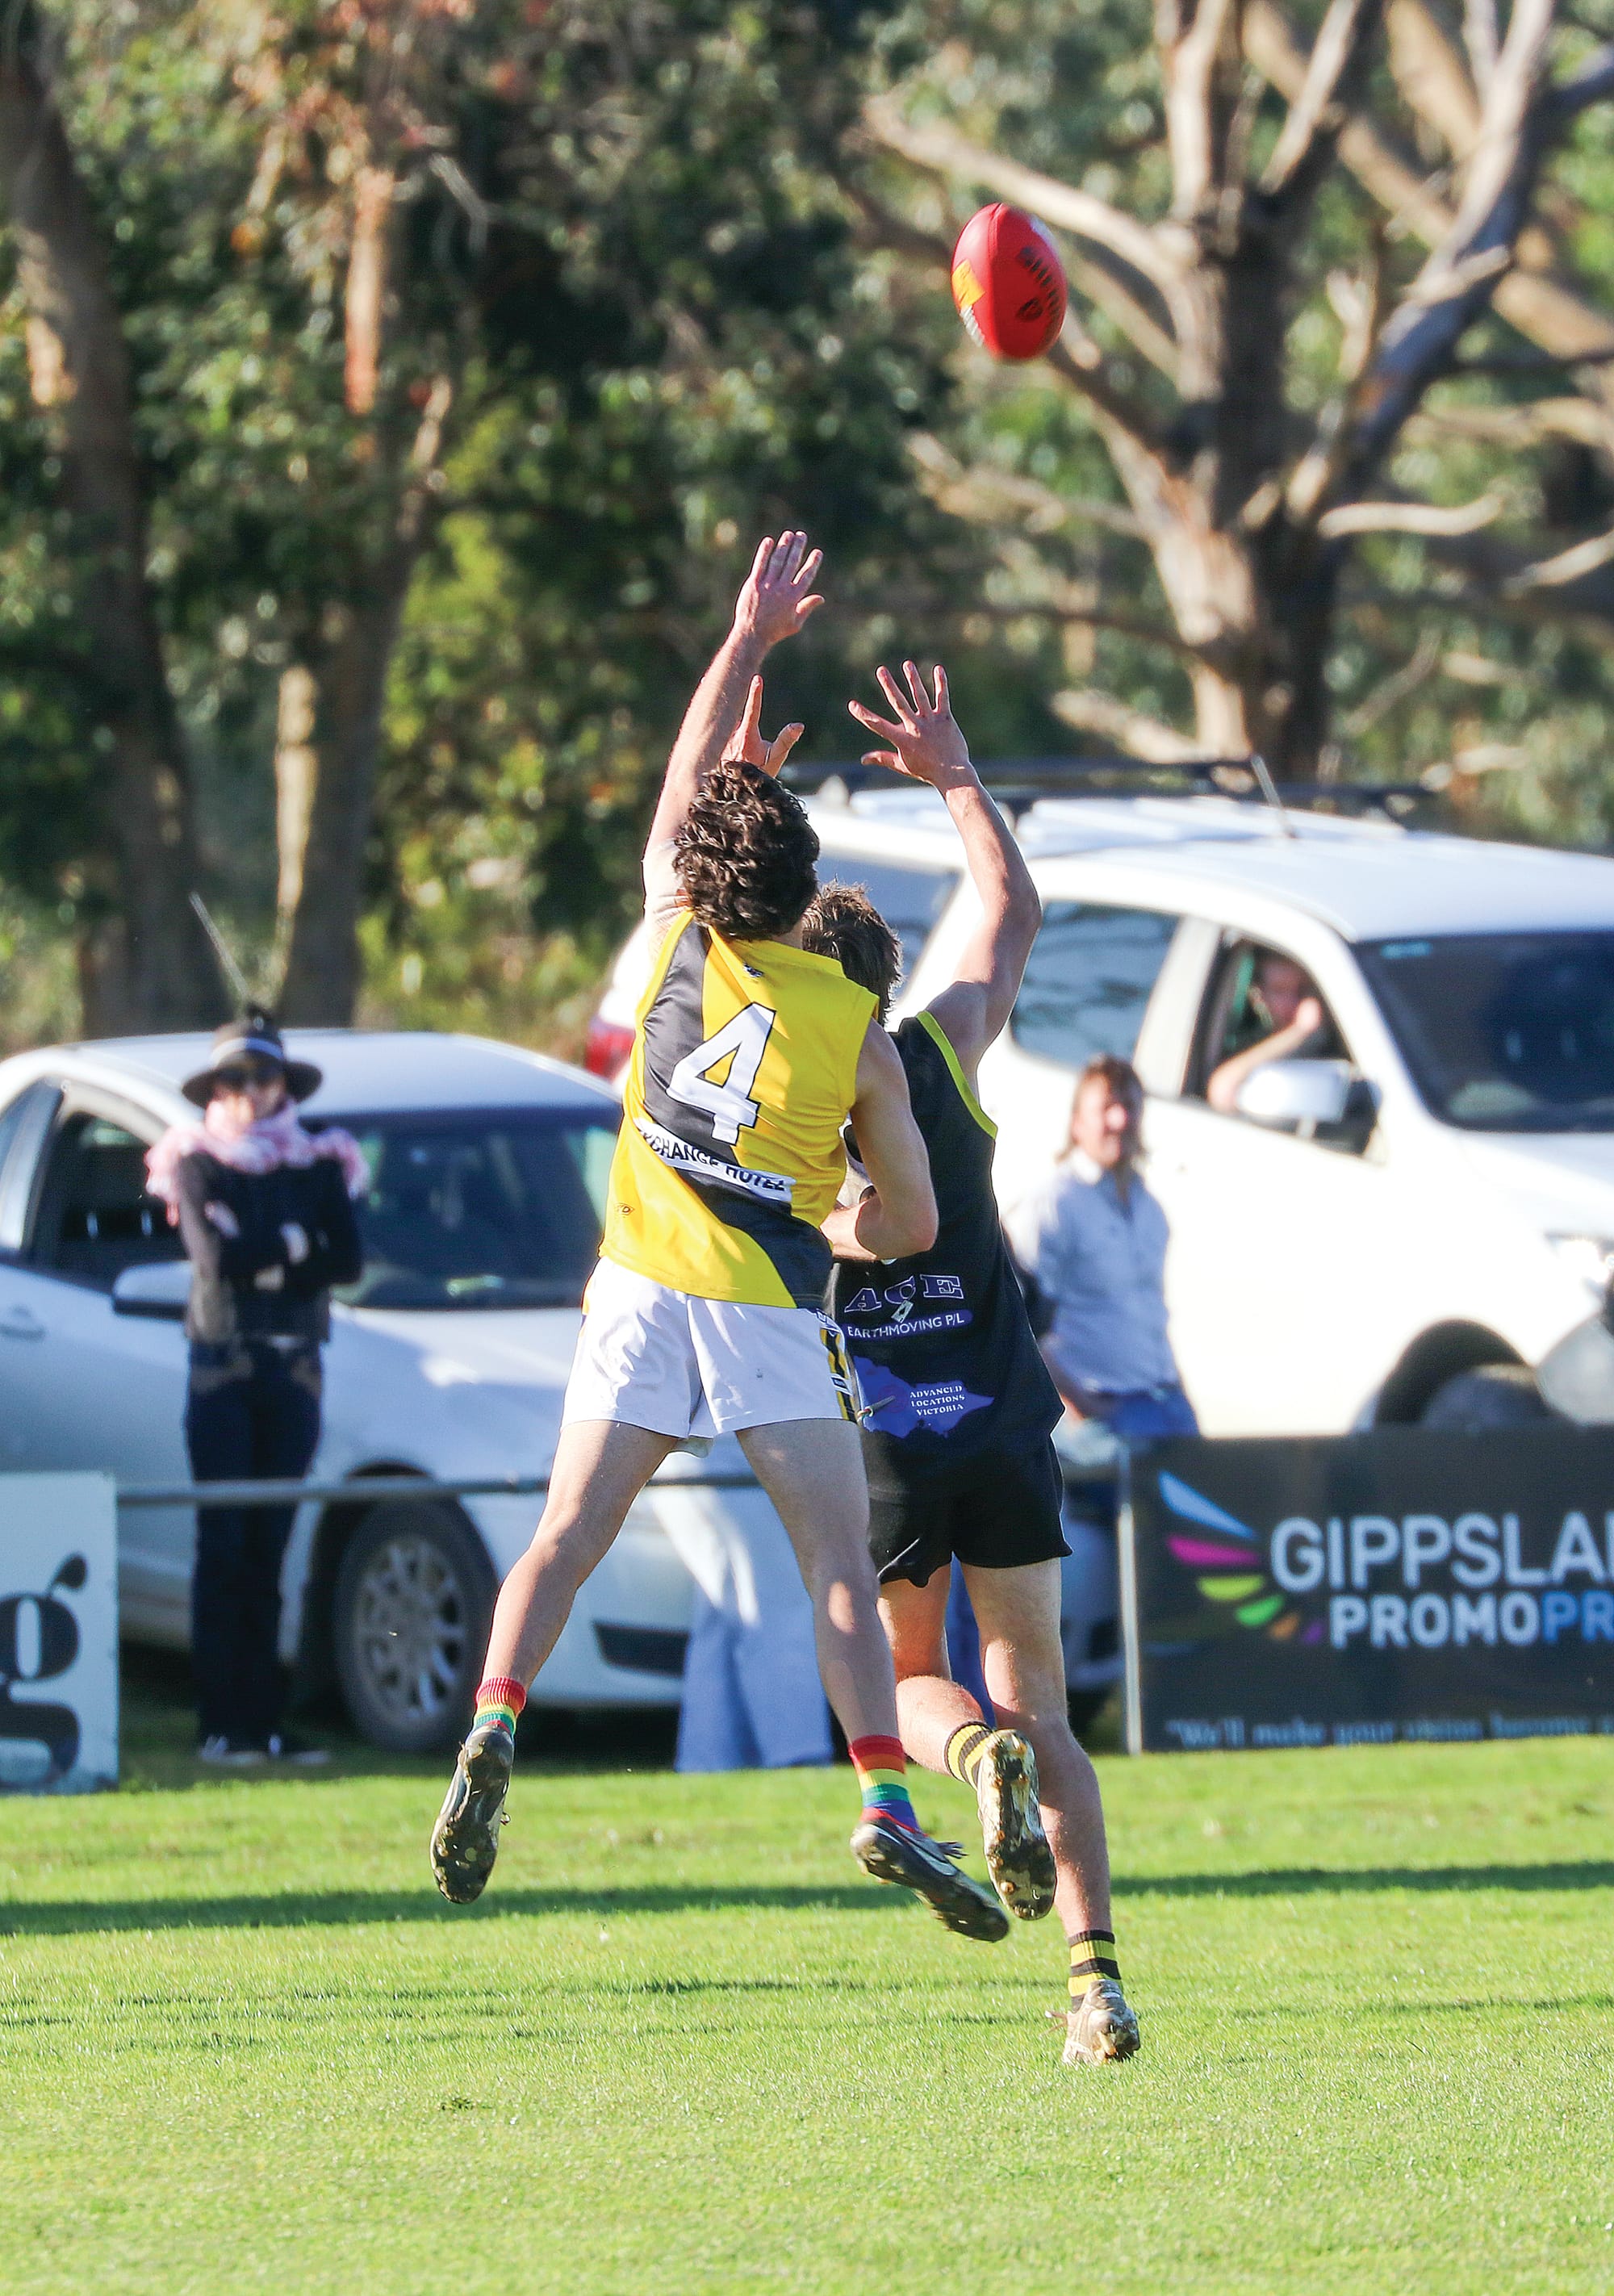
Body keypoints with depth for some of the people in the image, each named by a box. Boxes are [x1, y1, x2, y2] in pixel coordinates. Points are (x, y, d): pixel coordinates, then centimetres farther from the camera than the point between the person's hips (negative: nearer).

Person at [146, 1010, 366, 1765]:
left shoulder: (316, 1165, 12)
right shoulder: (198, 1164, 5)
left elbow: (347, 1261, -2)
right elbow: (216, 1257, -11)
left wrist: (259, 1260, -10)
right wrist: (293, 1244, -3)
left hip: (294, 1366, 2)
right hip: (223, 1366, -2)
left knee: (269, 1547, 2)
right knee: (224, 1545, -7)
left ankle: (264, 1719, 3)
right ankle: (221, 1723, -9)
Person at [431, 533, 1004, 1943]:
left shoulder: (679, 944, 5)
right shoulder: (861, 1034, 2)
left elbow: (687, 786, 21)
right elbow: (913, 1224, 7)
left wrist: (749, 641, 25)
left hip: (645, 1285, 1)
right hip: (775, 1313, -1)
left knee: (568, 1537, 0)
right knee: (842, 1563, 0)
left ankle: (495, 1731, -21)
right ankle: (886, 1803, -14)